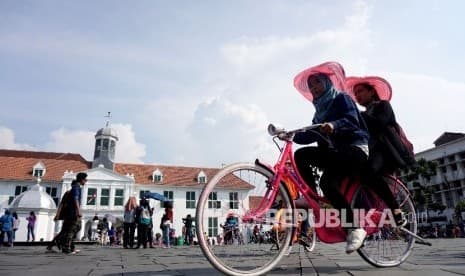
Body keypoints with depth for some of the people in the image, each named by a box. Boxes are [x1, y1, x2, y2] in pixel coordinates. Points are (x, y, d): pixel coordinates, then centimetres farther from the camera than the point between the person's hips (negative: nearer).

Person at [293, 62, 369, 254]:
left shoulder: (341, 98, 1)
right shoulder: (320, 111, 22)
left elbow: (352, 121, -18)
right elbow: (311, 135, 10)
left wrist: (334, 125, -39)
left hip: (354, 150, -7)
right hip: (337, 153, 7)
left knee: (327, 182, -32)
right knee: (300, 154, -15)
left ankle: (354, 228, -23)